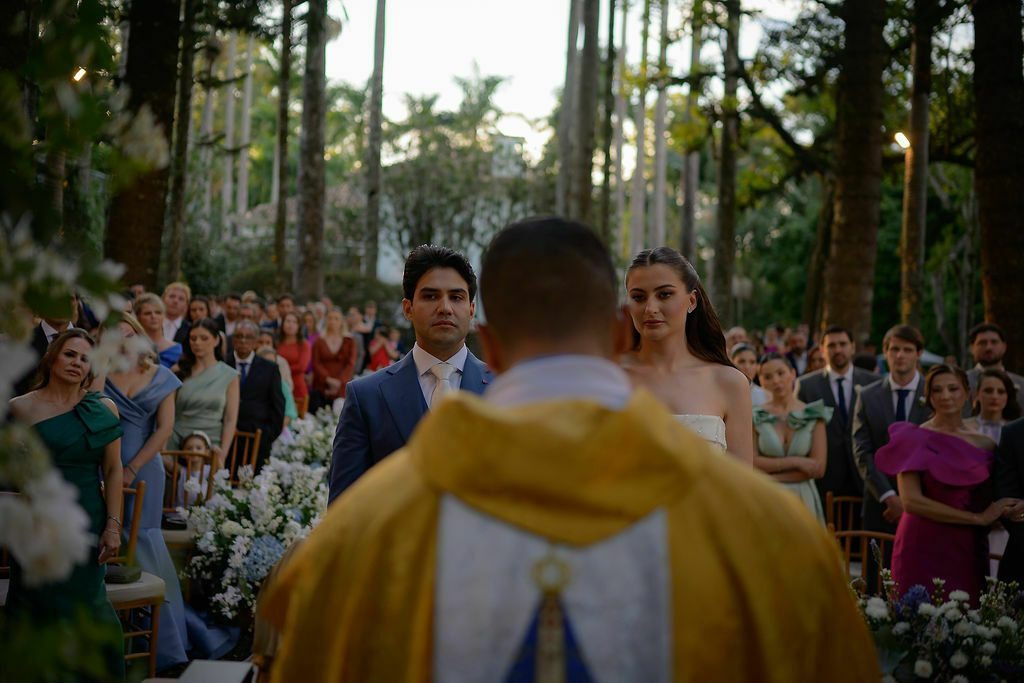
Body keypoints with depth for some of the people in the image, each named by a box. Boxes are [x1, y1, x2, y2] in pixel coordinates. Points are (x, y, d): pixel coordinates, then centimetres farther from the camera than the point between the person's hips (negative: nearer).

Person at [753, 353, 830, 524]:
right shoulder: (756, 417, 3)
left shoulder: (813, 415, 3)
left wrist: (773, 479, -9)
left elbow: (818, 468, -4)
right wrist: (795, 461, -11)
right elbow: (750, 463, -7)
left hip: (803, 499, 0)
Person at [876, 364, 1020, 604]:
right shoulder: (915, 438, -3)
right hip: (925, 548, -4)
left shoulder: (984, 444, 10)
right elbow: (911, 501, -12)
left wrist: (1016, 508, -3)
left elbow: (989, 501, 21)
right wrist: (977, 518, -10)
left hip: (969, 551, 4)